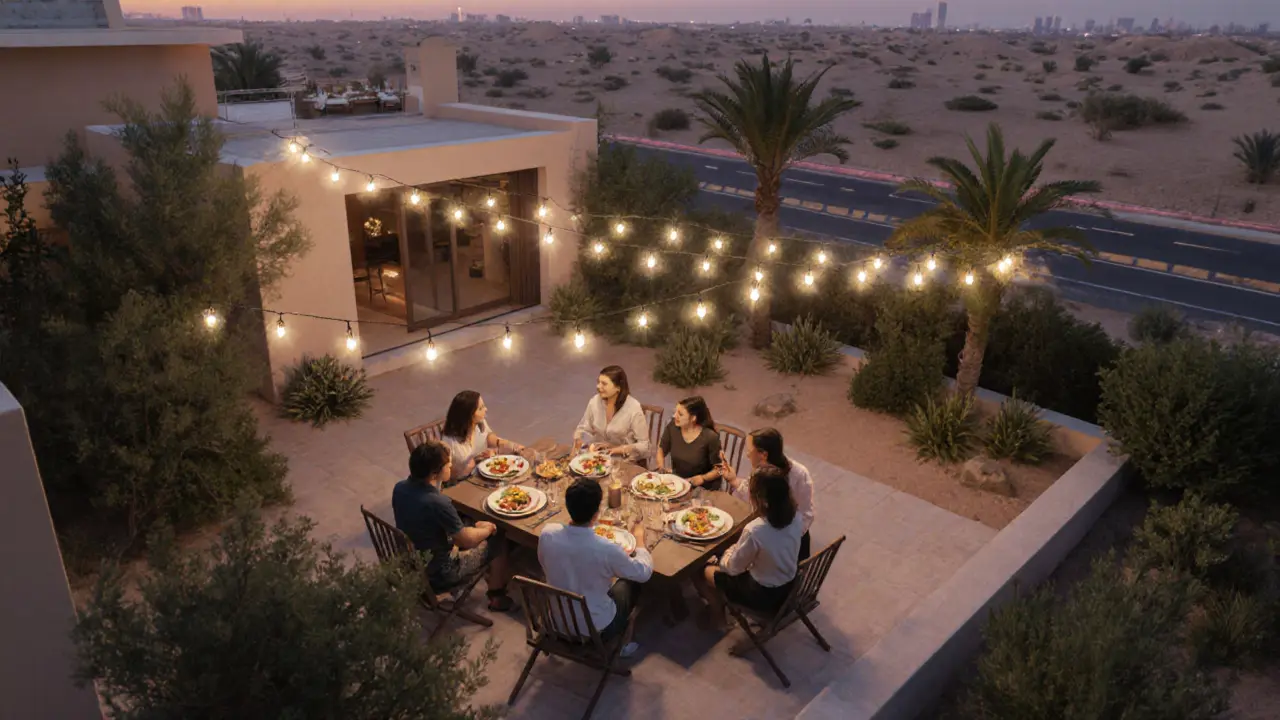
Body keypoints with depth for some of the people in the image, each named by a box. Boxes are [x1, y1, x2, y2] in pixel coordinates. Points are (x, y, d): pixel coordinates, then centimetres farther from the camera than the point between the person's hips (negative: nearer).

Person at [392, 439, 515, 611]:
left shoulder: (400, 488, -10)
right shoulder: (437, 502, -35)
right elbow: (468, 540, -20)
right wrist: (488, 529, -1)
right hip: (438, 573, -8)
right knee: (498, 543, 7)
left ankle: (495, 576, 38)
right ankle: (496, 596, 28)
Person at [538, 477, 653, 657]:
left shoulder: (547, 534, -21)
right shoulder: (606, 548, -31)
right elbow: (644, 572, -13)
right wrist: (639, 538, 5)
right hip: (596, 628, -4)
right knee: (632, 582, 22)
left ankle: (618, 638, 42)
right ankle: (621, 641, 38)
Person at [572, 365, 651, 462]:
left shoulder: (633, 408, -17)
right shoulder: (594, 402, -4)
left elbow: (644, 444, -13)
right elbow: (583, 429, 9)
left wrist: (621, 449, -26)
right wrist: (578, 441, -12)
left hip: (626, 461, -4)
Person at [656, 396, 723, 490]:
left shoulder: (710, 437, -20)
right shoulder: (672, 427, -9)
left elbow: (718, 469, -7)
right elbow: (661, 450, 10)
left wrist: (703, 478, -23)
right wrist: (661, 468, -6)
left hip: (702, 489, -2)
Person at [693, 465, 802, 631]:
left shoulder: (754, 531, -36)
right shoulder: (795, 516, -16)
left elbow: (733, 567, -18)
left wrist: (727, 553, 6)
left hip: (764, 595, -7)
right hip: (789, 587, 7)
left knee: (701, 571, 14)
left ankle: (718, 619, 35)